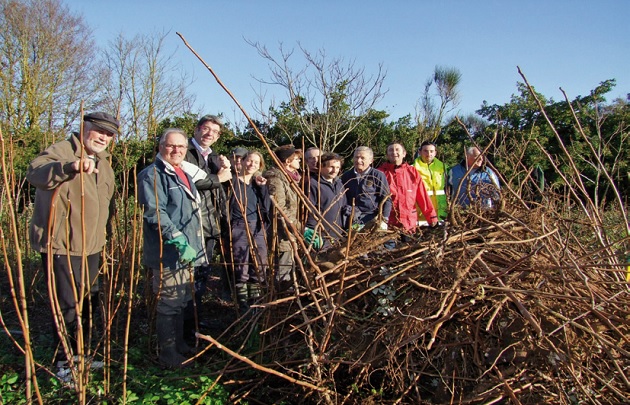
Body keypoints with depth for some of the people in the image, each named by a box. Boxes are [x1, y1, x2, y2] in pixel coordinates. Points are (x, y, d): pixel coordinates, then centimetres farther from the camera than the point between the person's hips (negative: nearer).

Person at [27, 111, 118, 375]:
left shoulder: (103, 160, 14)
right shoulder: (62, 151, -13)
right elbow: (34, 172, -35)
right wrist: (71, 166, -52)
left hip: (91, 245, 9)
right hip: (61, 245, -9)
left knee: (89, 301, 18)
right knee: (67, 306, -1)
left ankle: (79, 354, 36)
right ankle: (65, 362, 16)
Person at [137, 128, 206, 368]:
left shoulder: (184, 175, 18)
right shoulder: (153, 174, -12)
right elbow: (155, 213, -23)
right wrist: (179, 241, -27)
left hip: (187, 253, 10)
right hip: (167, 253, -10)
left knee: (181, 302, 19)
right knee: (169, 304, -1)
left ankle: (180, 346, 33)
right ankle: (168, 355, 13)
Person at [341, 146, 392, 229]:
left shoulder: (378, 176, 0)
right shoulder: (346, 176, 12)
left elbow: (386, 200, -2)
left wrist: (384, 220, -10)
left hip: (372, 219, -3)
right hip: (351, 220, 3)